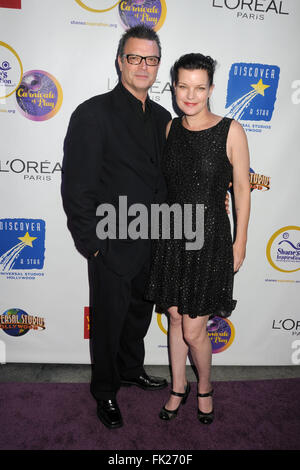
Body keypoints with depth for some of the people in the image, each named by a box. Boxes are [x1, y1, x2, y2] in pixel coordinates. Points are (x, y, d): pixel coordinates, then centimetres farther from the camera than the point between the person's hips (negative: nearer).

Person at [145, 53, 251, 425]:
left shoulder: (230, 130, -9)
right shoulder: (170, 128, 5)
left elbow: (242, 189, -4)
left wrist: (240, 243, -3)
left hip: (209, 239, -4)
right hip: (171, 237, 4)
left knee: (193, 330, 2)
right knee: (175, 318, 15)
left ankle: (204, 387, 34)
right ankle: (178, 387, 38)